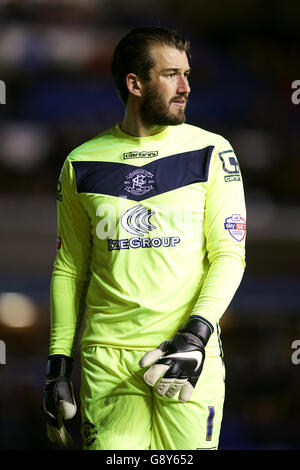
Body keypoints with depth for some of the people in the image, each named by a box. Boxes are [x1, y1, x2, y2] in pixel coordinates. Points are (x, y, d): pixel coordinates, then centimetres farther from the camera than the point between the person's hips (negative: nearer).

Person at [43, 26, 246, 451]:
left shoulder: (210, 153, 4)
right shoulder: (82, 165, 8)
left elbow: (230, 254, 1)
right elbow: (69, 268, 14)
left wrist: (196, 335, -13)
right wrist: (59, 364, 10)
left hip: (190, 352, 0)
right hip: (107, 355, 0)